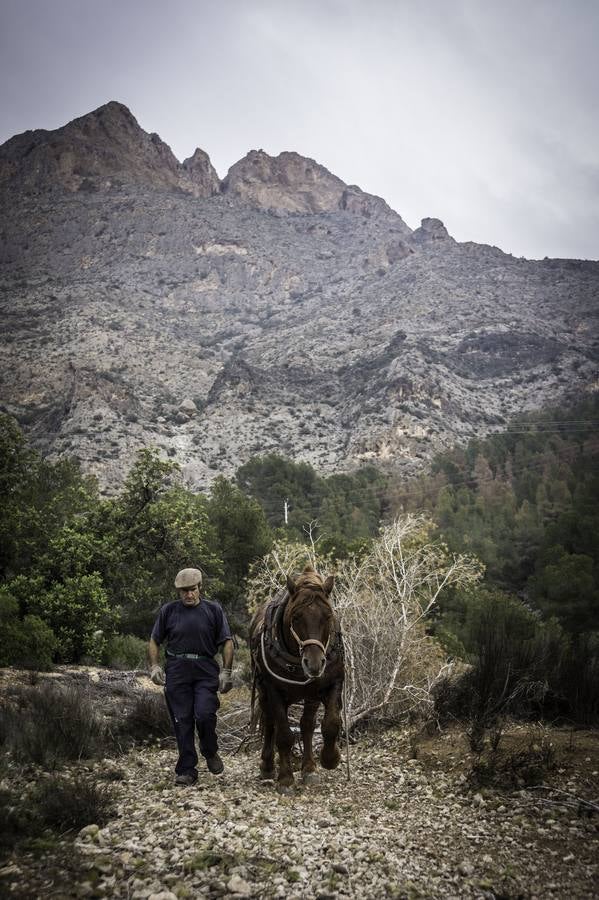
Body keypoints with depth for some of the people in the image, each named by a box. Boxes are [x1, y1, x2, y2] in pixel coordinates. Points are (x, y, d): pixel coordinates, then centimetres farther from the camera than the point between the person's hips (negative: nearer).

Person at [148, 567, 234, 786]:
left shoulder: (213, 610, 4)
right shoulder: (168, 611, 6)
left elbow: (227, 643, 4)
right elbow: (154, 642, 13)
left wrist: (226, 672, -4)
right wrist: (154, 666, -1)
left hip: (206, 671, -1)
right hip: (177, 672, 1)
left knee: (204, 714, -14)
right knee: (182, 720, 2)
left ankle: (210, 753, 15)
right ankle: (186, 770, 13)